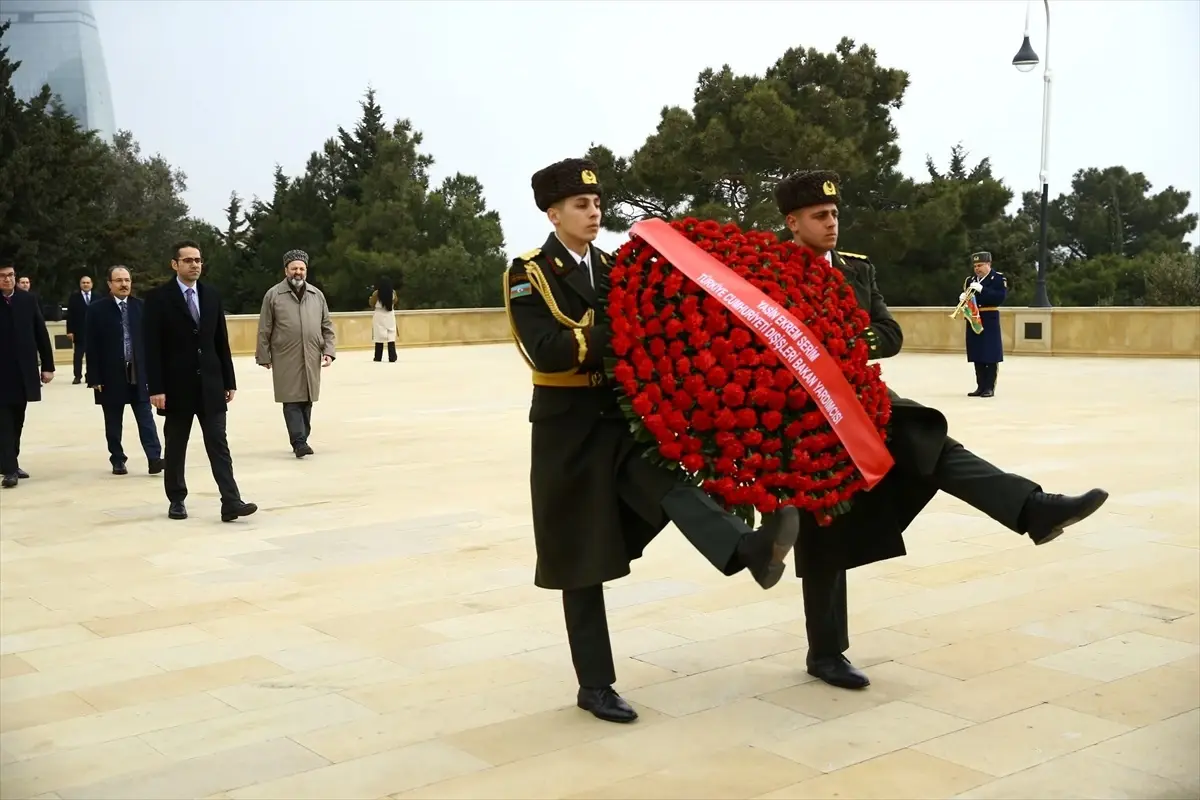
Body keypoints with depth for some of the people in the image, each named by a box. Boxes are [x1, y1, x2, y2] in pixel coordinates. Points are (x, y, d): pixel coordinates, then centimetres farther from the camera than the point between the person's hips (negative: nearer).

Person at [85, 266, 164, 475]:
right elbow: (92, 347, -4)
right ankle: (118, 460, 17)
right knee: (113, 422, 8)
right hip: (111, 375, -1)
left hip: (139, 373, 1)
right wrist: (95, 378, -8)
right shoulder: (97, 309, -2)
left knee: (146, 418, -3)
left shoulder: (141, 306, 4)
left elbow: (149, 340, 4)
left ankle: (154, 458, -7)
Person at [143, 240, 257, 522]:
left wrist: (229, 381, 7)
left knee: (218, 445, -3)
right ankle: (177, 500, 21)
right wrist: (156, 388, -14)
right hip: (177, 385, -3)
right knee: (176, 447, 8)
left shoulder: (212, 295, 8)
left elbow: (221, 341, 10)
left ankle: (231, 502, -8)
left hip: (210, 384, 3)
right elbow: (153, 347, -9)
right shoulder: (159, 298, -5)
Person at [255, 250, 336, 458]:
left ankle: (301, 440, 18)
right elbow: (264, 330, 1)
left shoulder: (317, 295, 11)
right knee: (292, 400, -7)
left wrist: (328, 351, 3)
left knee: (307, 400, 8)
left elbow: (327, 326, 14)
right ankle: (299, 442, -9)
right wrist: (264, 356, -1)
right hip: (285, 359, -4)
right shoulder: (273, 295, 0)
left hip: (311, 359, 4)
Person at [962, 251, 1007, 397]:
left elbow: (1000, 297, -16)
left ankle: (990, 387, -1)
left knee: (991, 354, -5)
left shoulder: (999, 278, -4)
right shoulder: (970, 280, 13)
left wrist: (981, 289, -24)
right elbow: (965, 297, 14)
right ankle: (981, 386, 12)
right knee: (977, 355, 7)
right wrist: (962, 297, -10)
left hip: (989, 321, -5)